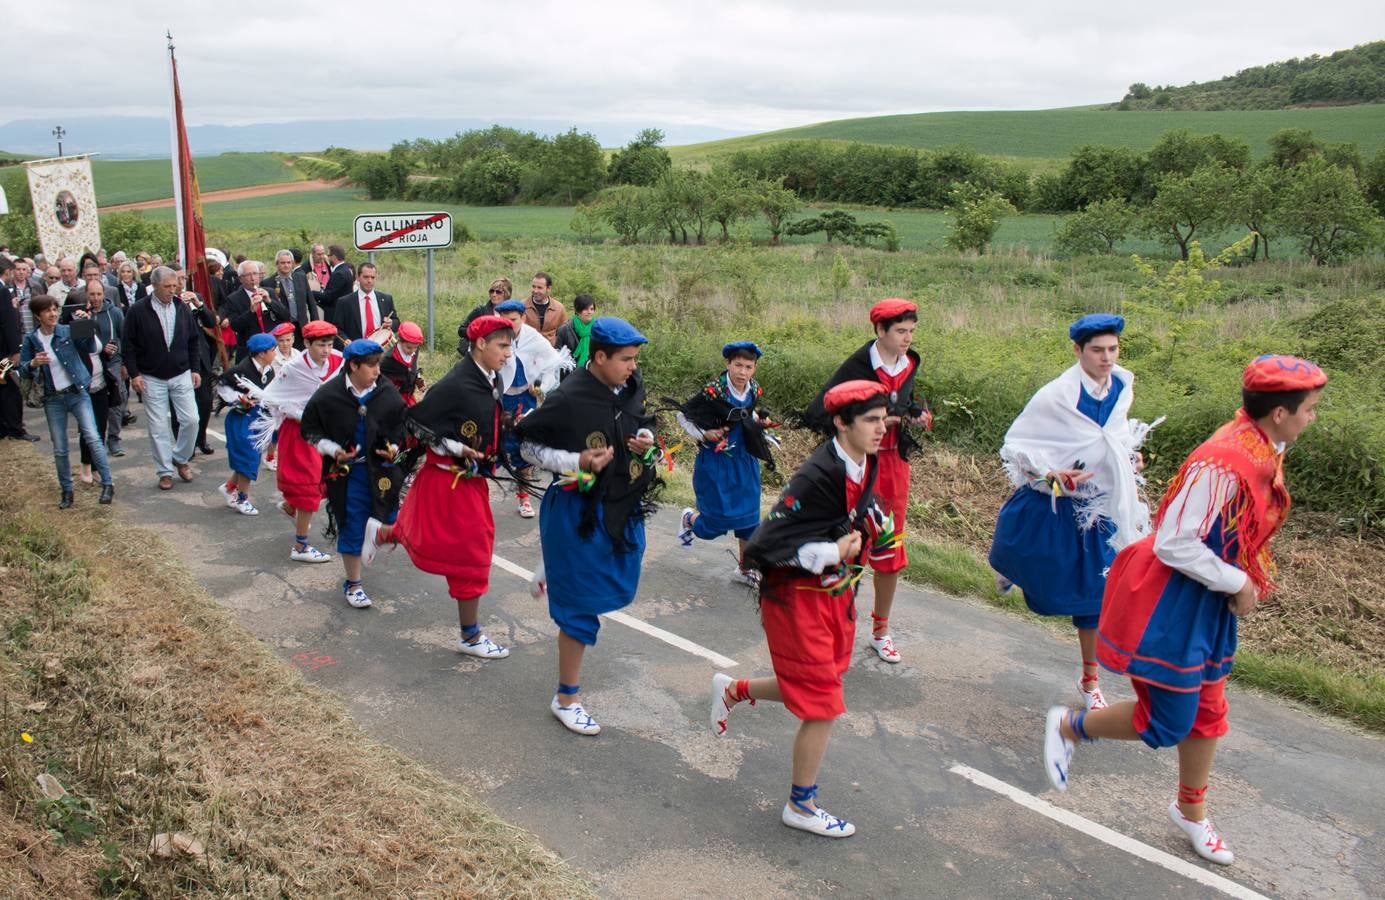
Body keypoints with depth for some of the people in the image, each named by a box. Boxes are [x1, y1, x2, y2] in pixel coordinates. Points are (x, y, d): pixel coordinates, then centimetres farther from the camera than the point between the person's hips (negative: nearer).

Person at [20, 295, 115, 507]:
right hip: (53, 399, 2)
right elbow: (22, 368, 3)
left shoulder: (68, 331, -4)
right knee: (59, 449, 7)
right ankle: (66, 491, 21)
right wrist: (33, 364, -18)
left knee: (93, 438, -13)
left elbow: (93, 348, -14)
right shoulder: (30, 340, 0)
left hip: (77, 393, -2)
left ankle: (108, 484, -4)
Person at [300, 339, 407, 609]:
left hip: (382, 469, 2)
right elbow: (309, 429, 0)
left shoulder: (387, 392, -6)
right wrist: (333, 450, -13)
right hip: (347, 471, -2)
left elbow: (403, 424, 8)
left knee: (390, 520, 6)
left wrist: (395, 448, -8)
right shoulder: (329, 395, -11)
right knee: (352, 528, 4)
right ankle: (353, 584, 20)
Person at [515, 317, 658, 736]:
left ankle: (554, 577, 53)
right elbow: (528, 445, -11)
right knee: (581, 607, 0)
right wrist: (576, 463, -23)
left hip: (625, 506, 7)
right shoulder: (568, 400, -22)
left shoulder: (632, 387, -3)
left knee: (620, 589, 23)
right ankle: (567, 699, 17)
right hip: (579, 511, -7)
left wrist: (646, 439, -6)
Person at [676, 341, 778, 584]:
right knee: (719, 519, 0)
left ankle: (746, 567, 27)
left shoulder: (754, 391, -5)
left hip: (745, 460, 5)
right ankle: (689, 518, 35)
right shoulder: (713, 392, -21)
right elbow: (683, 415, -9)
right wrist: (703, 435, -19)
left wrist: (758, 421, -1)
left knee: (749, 514, 10)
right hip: (716, 461, -5)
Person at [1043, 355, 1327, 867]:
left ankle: (1191, 813, 40)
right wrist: (1237, 584, -17)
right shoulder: (1223, 463, -28)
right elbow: (1175, 544, -27)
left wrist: (1244, 582, 6)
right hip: (1172, 603, -9)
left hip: (1208, 600, 9)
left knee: (1206, 710, 20)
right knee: (1167, 723, 1)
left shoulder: (1261, 455, 2)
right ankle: (1068, 726, 24)